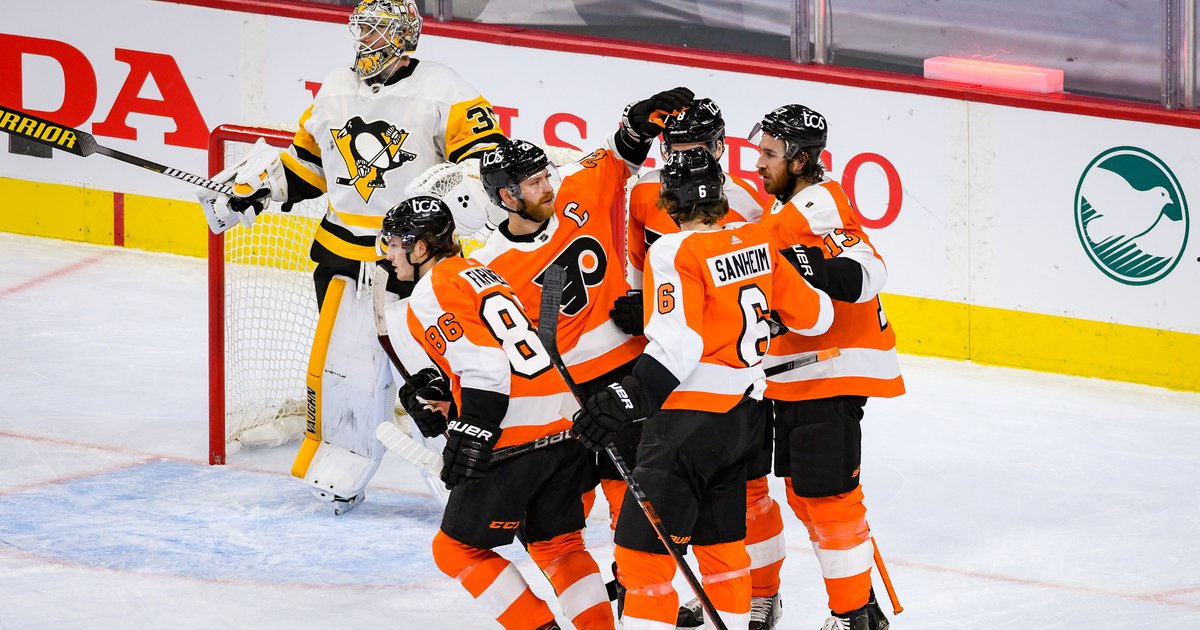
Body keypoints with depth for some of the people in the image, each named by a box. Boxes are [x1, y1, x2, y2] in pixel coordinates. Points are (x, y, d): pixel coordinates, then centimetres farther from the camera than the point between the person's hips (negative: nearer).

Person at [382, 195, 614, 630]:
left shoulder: (432, 294, -7)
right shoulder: (477, 273, 21)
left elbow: (485, 371, -17)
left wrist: (467, 439, -15)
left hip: (516, 441, -9)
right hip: (564, 422, 9)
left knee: (457, 548, 4)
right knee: (558, 545, 19)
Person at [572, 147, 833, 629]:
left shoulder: (676, 251, -15)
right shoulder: (756, 241, 5)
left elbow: (678, 345, -26)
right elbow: (811, 315, 13)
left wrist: (627, 399, -31)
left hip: (690, 420, -8)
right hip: (742, 414, 8)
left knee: (643, 547, -7)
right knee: (720, 539, 21)